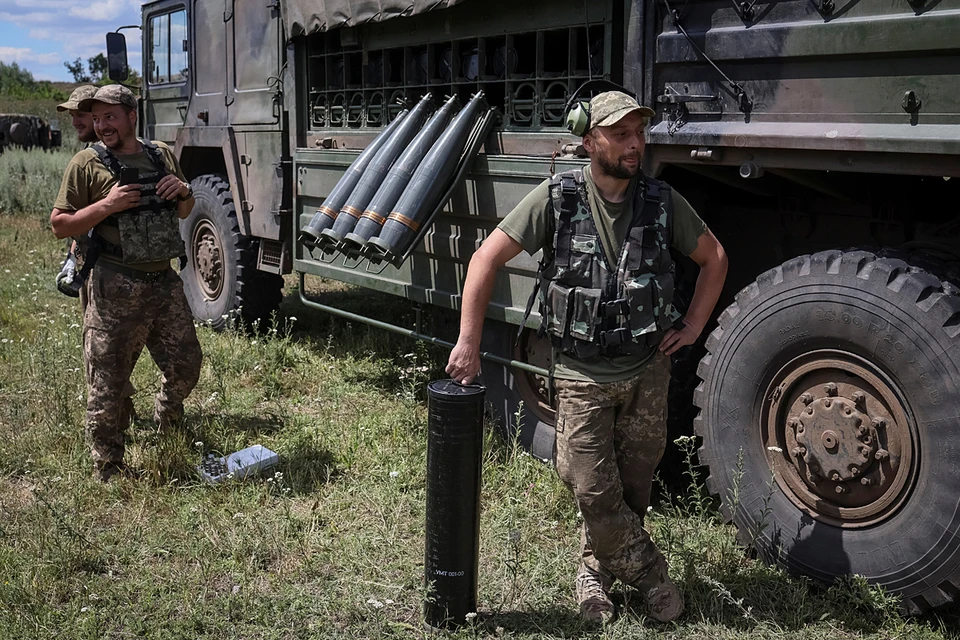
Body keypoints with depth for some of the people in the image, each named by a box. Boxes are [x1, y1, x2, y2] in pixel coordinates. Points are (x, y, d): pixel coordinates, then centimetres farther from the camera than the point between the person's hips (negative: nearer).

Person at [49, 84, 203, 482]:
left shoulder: (162, 155, 11)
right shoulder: (87, 164, -3)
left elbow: (184, 213, 23)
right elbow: (60, 225, -5)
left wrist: (183, 193, -1)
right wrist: (107, 205, -18)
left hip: (165, 281, 5)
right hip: (116, 289, -4)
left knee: (186, 364, 13)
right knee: (108, 385, 1)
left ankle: (166, 424, 44)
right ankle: (108, 472, 15)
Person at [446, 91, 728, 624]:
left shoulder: (662, 201, -2)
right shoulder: (557, 199, -11)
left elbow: (714, 259, 13)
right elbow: (487, 259, -9)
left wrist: (692, 328, 5)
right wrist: (468, 343, -12)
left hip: (648, 371, 3)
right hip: (582, 375, -2)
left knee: (632, 488, 11)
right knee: (594, 492, -2)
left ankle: (596, 570, 35)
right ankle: (649, 572, 23)